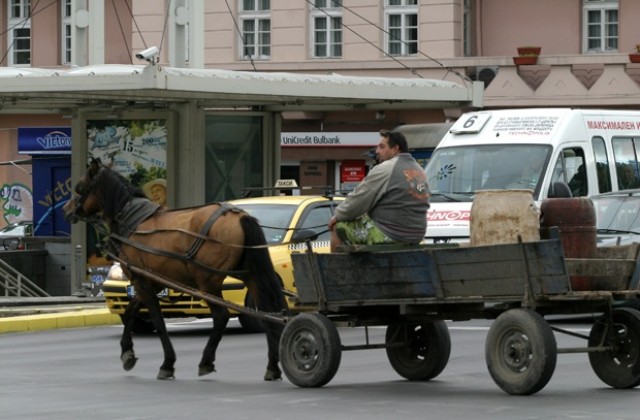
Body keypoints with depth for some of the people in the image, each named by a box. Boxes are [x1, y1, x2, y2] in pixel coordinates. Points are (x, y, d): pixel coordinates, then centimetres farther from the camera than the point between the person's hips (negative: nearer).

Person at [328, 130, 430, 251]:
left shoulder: (384, 169, -12)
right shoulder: (420, 172, 14)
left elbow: (358, 201, -10)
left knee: (338, 227, 4)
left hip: (388, 236, -9)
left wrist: (337, 216, 6)